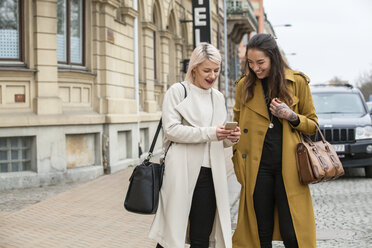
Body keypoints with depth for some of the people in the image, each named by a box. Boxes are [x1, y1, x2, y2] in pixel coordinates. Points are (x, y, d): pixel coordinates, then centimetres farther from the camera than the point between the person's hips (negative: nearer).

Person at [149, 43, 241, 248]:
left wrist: (230, 138, 1)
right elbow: (171, 129, -10)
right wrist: (209, 132, -17)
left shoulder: (218, 97, 19)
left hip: (209, 174, 5)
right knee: (172, 231, -2)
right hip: (181, 171, -5)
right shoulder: (178, 91, 2)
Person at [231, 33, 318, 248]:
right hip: (256, 168, 2)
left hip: (288, 168, -1)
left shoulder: (297, 82, 2)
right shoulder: (244, 85, 7)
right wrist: (239, 164, 6)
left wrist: (292, 116, -10)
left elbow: (313, 126, 9)